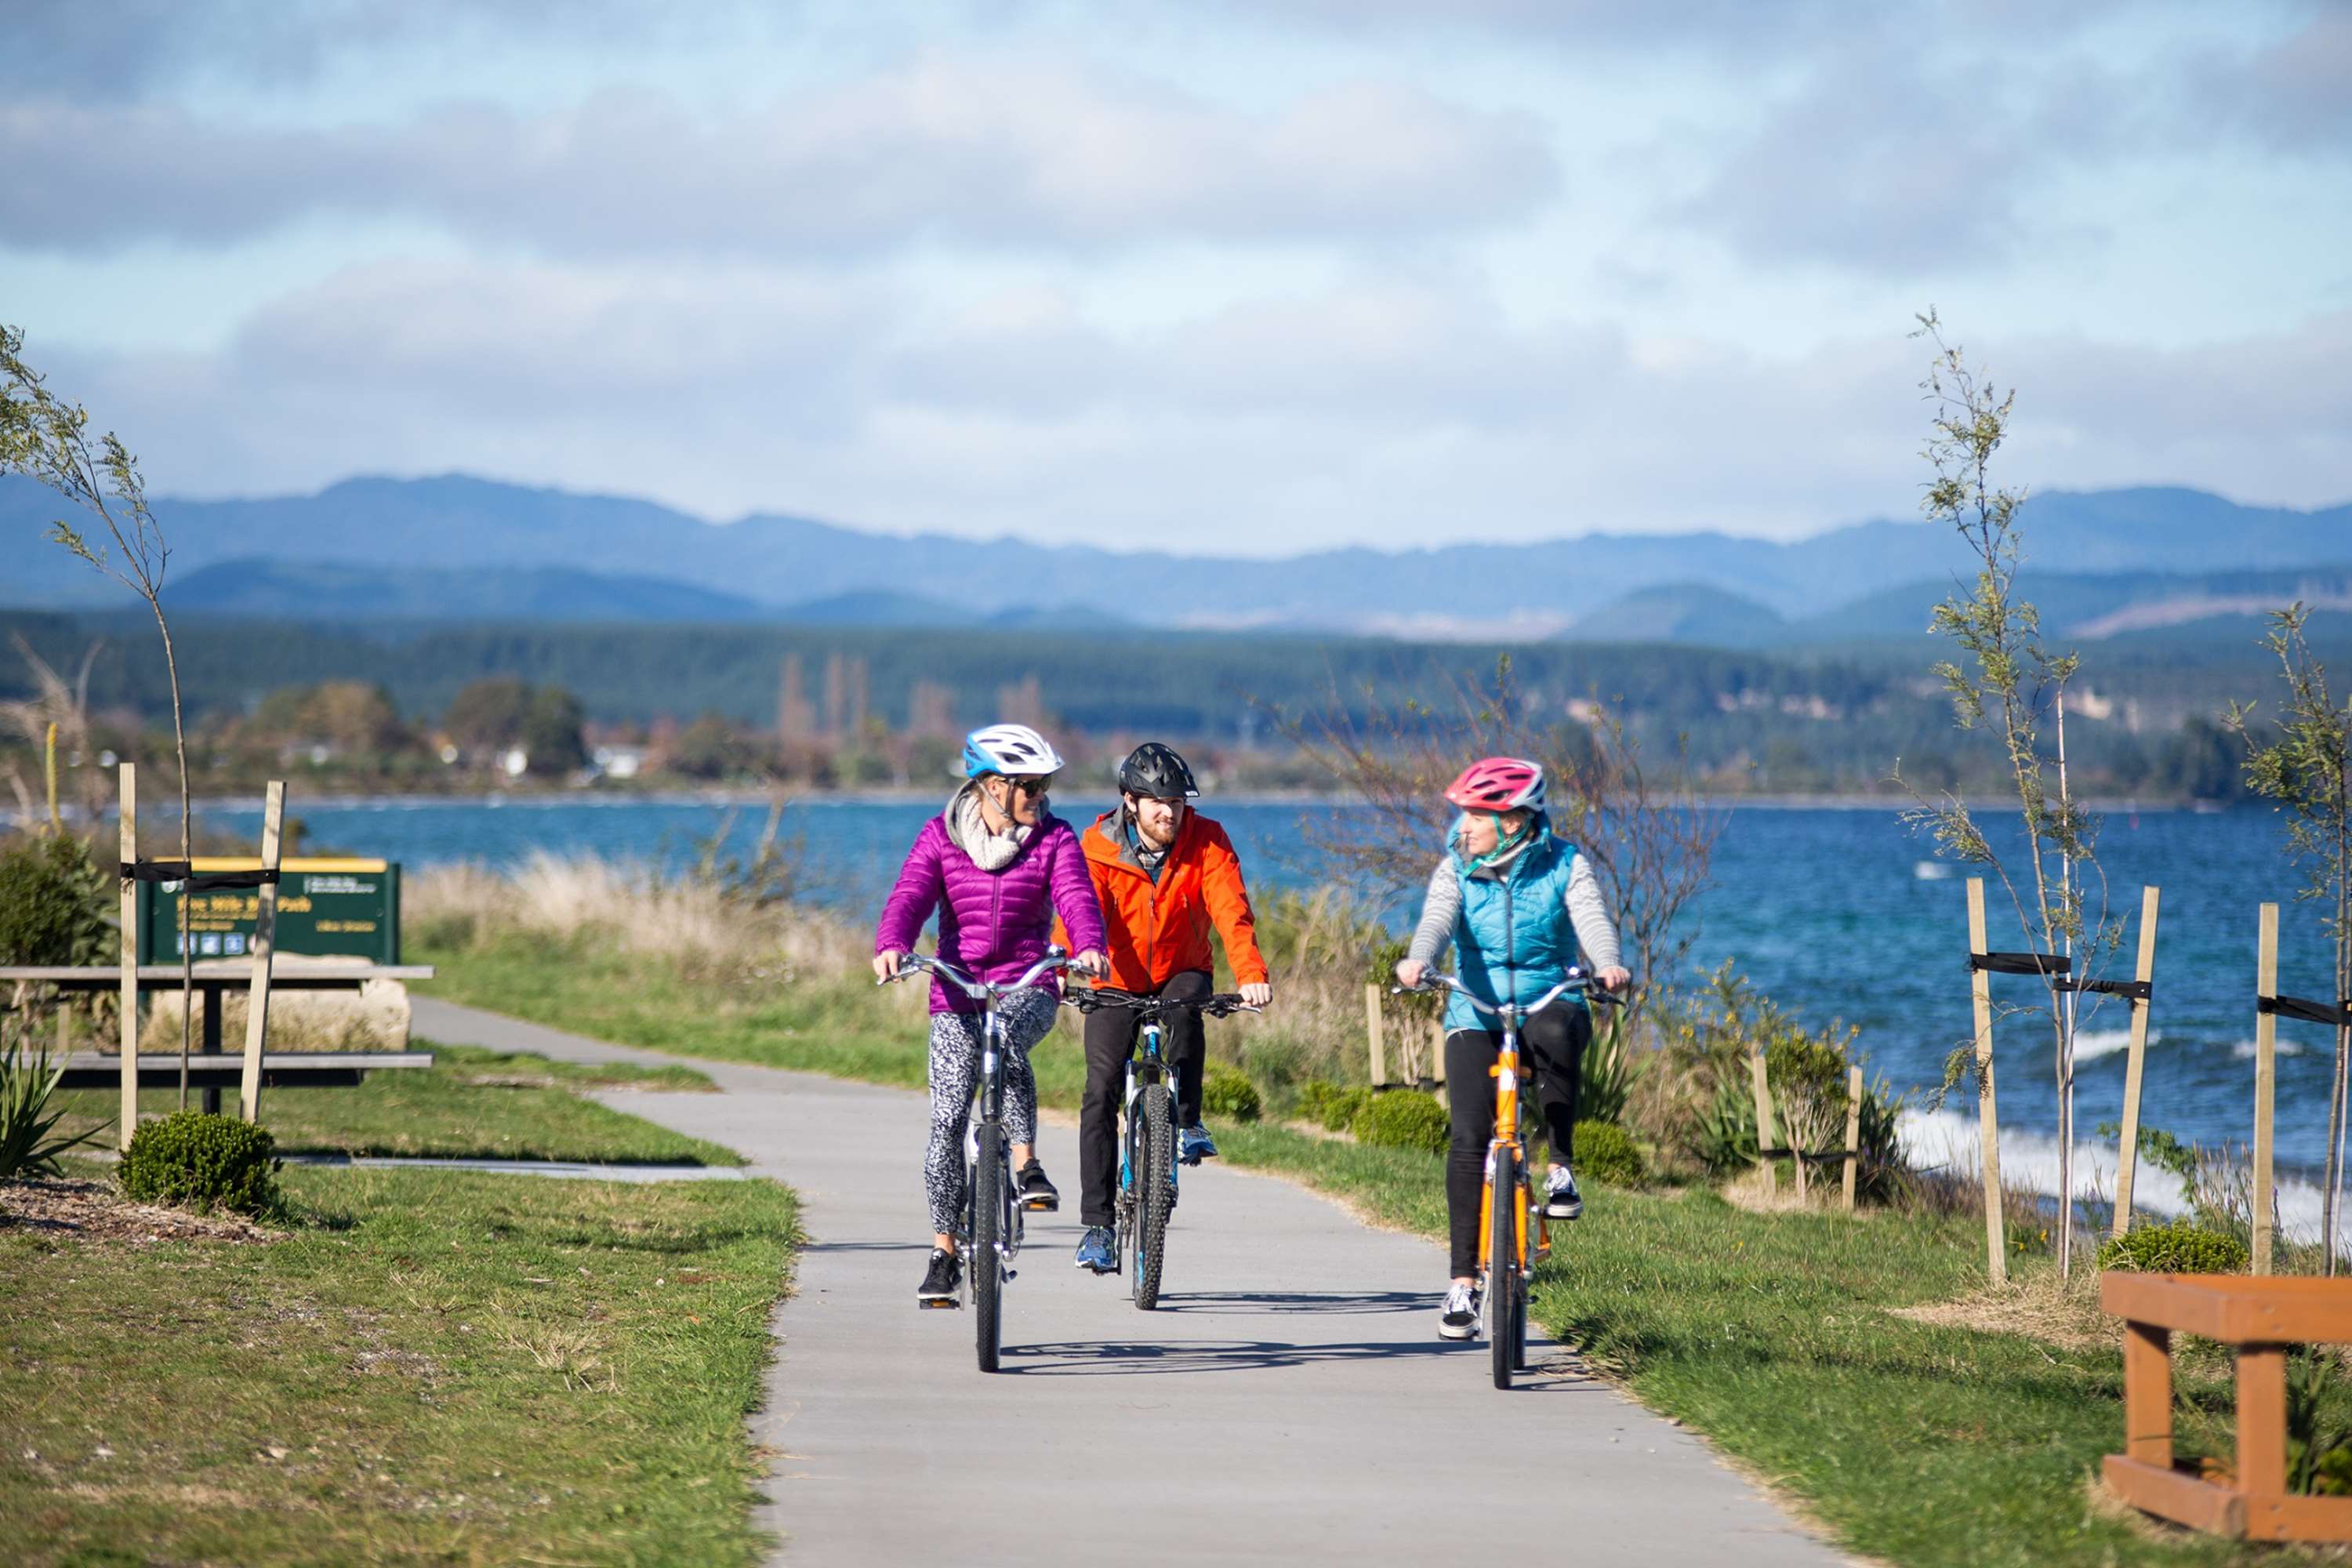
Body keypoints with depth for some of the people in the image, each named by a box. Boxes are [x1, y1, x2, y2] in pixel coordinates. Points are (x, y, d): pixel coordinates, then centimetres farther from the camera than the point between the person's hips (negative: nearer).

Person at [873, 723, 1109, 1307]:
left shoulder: (1054, 839, 0)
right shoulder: (941, 837, 0)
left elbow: (1076, 898, -16)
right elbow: (909, 898, -13)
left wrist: (1088, 947, -38)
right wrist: (891, 947, -35)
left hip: (1028, 986, -1)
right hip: (957, 991, 1)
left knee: (1007, 1039, -37)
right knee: (947, 1120, -5)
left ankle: (1026, 1162, -21)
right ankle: (944, 1253, 8)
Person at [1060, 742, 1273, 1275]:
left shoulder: (1207, 842, -13)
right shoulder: (1100, 846, -14)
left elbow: (1231, 911, -23)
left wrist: (1250, 974, -39)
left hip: (1181, 973, 0)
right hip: (1118, 981, 0)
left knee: (1186, 1003, -36)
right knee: (1101, 1090, -13)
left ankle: (1186, 1121, -17)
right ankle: (1098, 1225, -7)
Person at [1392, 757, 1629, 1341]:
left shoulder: (1564, 865, -2)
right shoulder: (1455, 871, 1)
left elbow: (1591, 918, -19)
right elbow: (1437, 919, -18)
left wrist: (1607, 964, -41)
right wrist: (1416, 961, -40)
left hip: (1549, 1004, -1)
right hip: (1478, 1017, 1)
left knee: (1558, 1035, -38)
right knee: (1469, 1139, -14)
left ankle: (1562, 1166, -20)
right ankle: (1463, 1281, -7)